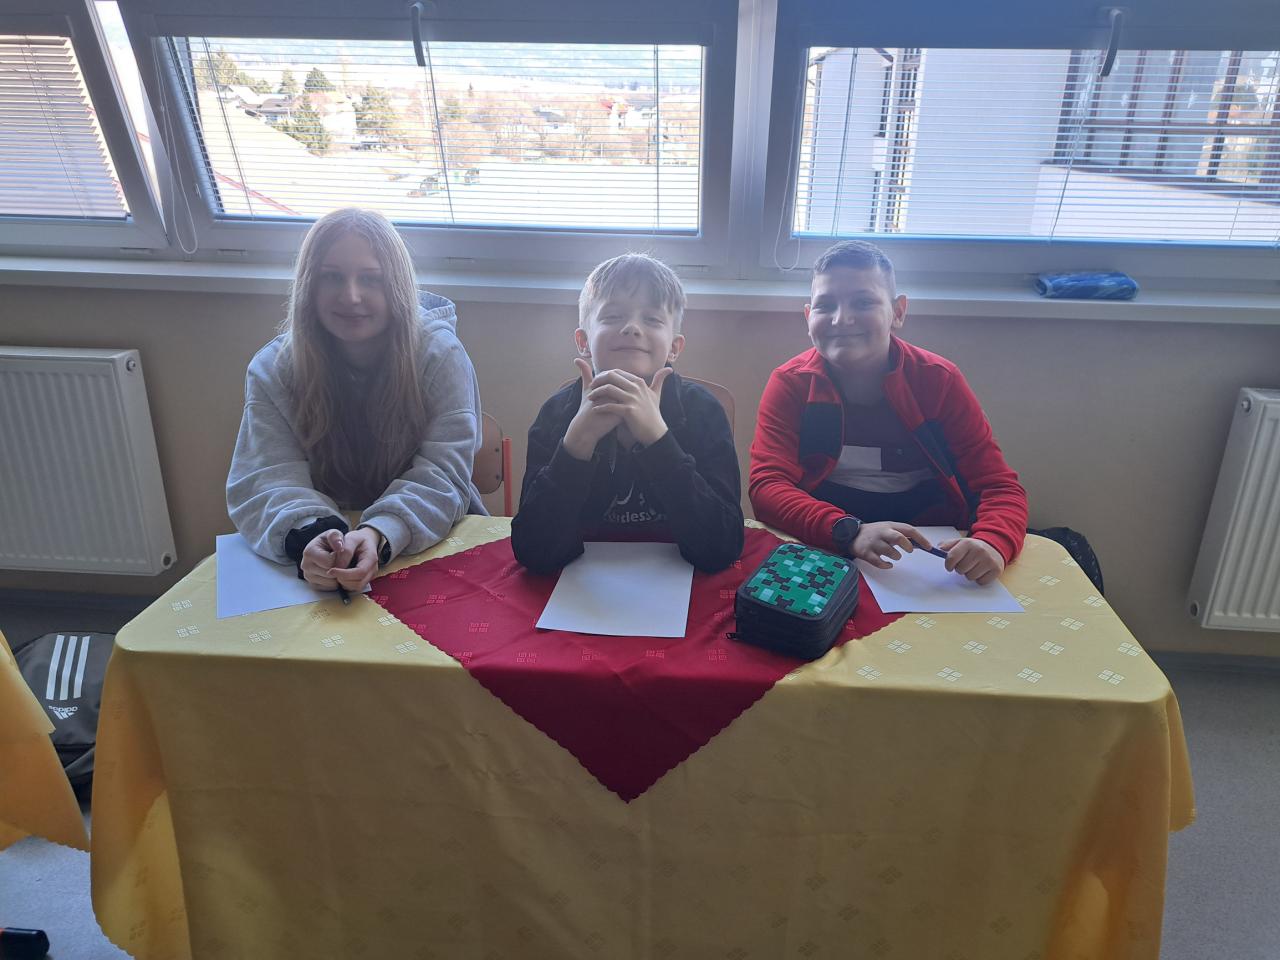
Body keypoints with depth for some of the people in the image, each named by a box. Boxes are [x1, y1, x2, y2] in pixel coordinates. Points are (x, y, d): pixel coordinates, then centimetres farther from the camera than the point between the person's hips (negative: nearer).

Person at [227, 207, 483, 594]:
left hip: (433, 543, -3)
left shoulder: (440, 356, -11)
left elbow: (442, 474, -18)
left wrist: (379, 534, -37)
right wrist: (309, 535, -37)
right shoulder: (273, 369, -5)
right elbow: (268, 478, -14)